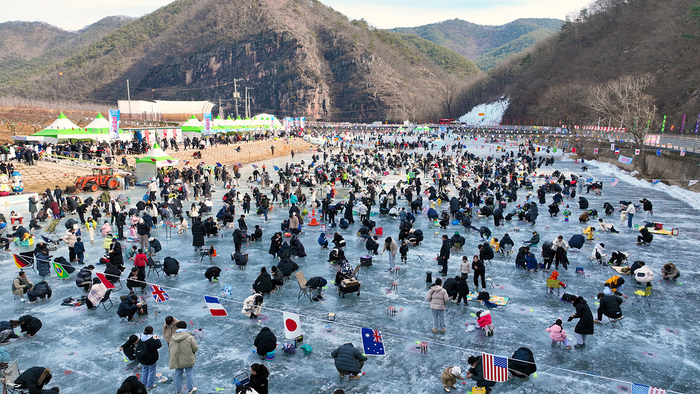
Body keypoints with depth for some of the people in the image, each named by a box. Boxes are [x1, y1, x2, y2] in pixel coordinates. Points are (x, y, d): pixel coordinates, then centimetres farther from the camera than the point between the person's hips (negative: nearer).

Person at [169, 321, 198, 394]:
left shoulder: (172, 339, -4)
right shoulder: (189, 337, -16)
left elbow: (169, 350, 4)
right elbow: (195, 348, -16)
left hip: (177, 361, 3)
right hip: (188, 360, -3)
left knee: (178, 375, 19)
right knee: (190, 374, 12)